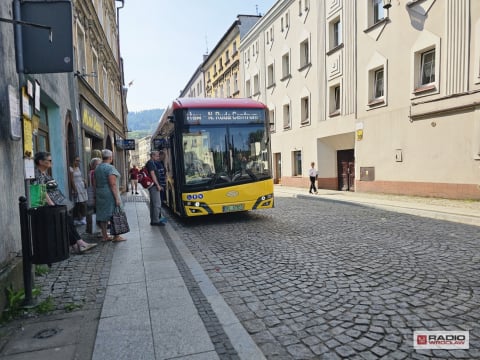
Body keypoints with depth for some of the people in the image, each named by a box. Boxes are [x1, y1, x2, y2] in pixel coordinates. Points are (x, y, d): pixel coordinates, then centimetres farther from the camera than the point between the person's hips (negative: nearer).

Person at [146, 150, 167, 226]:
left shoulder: (152, 163, 20)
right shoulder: (151, 163, -11)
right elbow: (152, 174, -18)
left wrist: (159, 185, 22)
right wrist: (157, 185, -19)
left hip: (153, 186, 11)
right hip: (154, 186, -11)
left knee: (153, 204, 13)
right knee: (157, 204, -9)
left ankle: (153, 220, 19)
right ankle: (156, 221, -7)